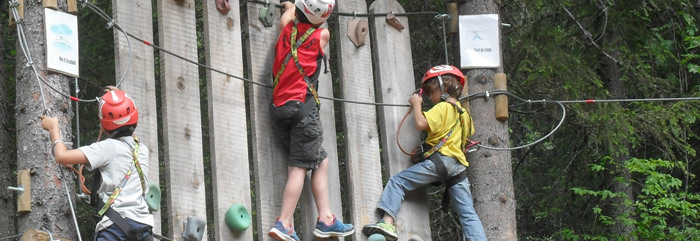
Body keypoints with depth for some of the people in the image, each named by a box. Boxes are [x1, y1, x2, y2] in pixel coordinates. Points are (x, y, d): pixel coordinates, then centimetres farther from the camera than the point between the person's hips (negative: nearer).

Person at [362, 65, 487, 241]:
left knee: (397, 182, -5)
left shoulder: (442, 108, -2)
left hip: (439, 159, -7)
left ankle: (388, 222, -21)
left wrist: (416, 104, 1)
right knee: (468, 213, 3)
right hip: (459, 165, 7)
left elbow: (421, 124, -16)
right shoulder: (463, 112, 22)